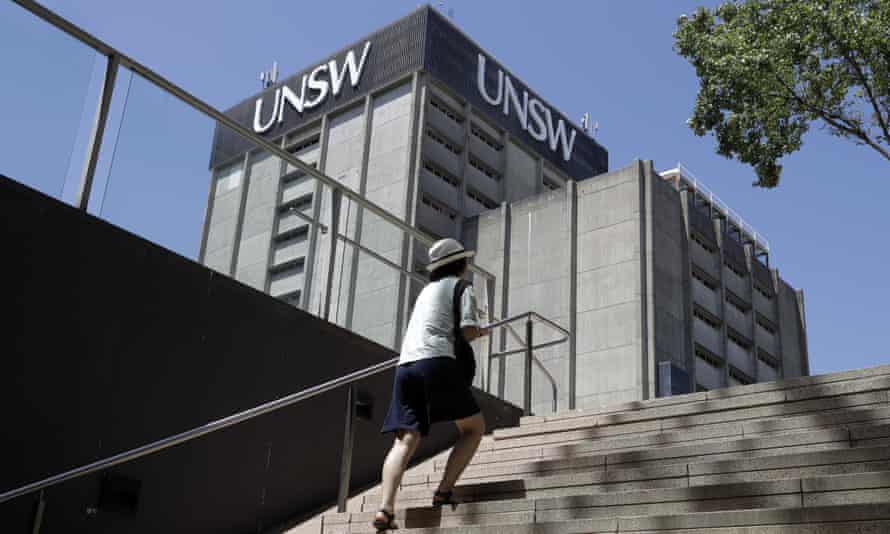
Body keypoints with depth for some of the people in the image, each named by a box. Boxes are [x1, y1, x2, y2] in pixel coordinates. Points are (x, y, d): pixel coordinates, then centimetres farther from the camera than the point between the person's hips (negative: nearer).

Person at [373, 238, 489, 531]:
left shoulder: (427, 290, 31)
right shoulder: (461, 287, 9)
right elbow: (468, 331, -4)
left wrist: (475, 331, 49)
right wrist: (477, 332, 19)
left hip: (406, 364, 6)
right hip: (437, 362, -6)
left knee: (405, 441, -3)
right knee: (474, 427, 8)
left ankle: (385, 508, -20)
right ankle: (444, 490, -6)